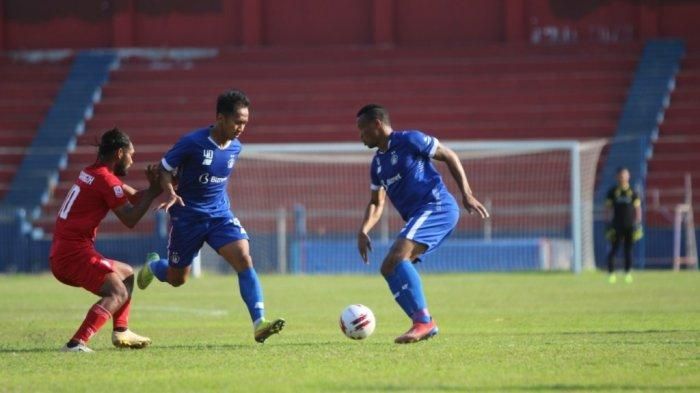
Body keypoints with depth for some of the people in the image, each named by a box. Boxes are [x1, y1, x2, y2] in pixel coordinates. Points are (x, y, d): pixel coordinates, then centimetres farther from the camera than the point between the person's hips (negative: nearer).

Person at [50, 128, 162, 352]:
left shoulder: (92, 174, 18)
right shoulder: (106, 180, -12)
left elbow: (132, 197, 22)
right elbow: (130, 220, -10)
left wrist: (151, 189, 5)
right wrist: (152, 192, -3)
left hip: (61, 254, 10)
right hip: (74, 252, -10)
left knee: (126, 274, 25)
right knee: (118, 293, -20)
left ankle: (121, 332, 22)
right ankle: (76, 344, -34)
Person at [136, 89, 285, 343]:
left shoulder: (235, 148, 0)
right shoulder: (193, 142, -18)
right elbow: (165, 168, -10)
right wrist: (171, 194, -26)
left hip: (220, 215, 4)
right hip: (187, 217, -4)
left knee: (244, 259, -20)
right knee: (176, 279, 11)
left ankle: (259, 323, -24)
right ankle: (153, 266, 49)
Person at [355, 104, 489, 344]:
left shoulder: (409, 141, -4)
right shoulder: (377, 164, 20)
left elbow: (449, 156, -2)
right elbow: (376, 203, 25)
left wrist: (466, 194, -9)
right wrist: (363, 231, 7)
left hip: (437, 207, -9)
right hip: (418, 217, 9)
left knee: (398, 256, -26)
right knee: (388, 268, 5)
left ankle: (423, 321, -31)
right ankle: (425, 326, 3)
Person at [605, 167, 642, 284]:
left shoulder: (632, 192, 7)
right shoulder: (612, 191, 5)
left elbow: (638, 208, 10)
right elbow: (608, 208, 7)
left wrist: (638, 224, 3)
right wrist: (609, 223, -1)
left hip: (630, 225, 1)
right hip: (617, 225, -1)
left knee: (628, 250, 3)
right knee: (614, 249, -5)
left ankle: (628, 273, 8)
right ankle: (611, 273, -3)